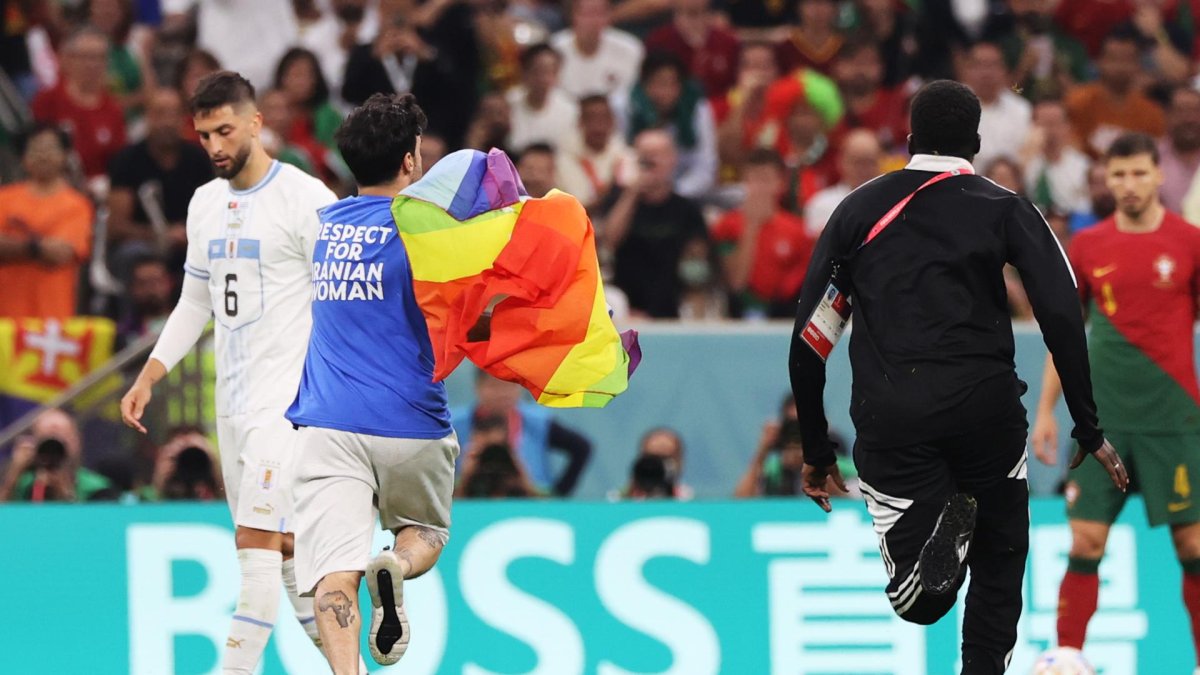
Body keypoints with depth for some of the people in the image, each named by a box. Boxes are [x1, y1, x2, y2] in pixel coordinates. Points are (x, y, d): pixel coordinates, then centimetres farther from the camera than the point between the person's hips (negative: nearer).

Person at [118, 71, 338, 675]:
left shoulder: (305, 198, -10)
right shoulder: (205, 204, 13)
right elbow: (195, 302, 21)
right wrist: (147, 379, 16)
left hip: (289, 394, -8)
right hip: (232, 395, 8)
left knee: (258, 536, -14)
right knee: (282, 541, 11)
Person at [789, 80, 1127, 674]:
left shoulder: (856, 210, 15)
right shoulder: (1006, 210, 8)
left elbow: (808, 341, 12)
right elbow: (1062, 318, -5)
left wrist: (815, 452, 20)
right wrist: (1088, 429, 0)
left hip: (889, 419, 1)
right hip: (985, 403, -1)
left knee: (917, 601, 2)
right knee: (1000, 558, 21)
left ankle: (936, 530, -29)